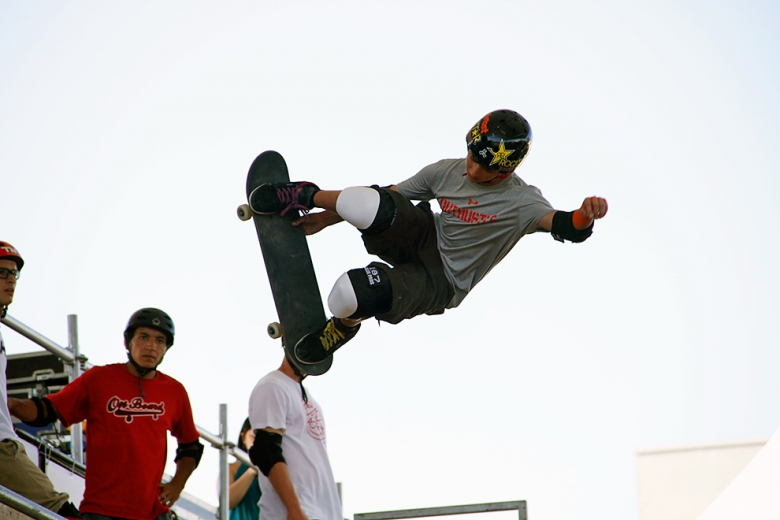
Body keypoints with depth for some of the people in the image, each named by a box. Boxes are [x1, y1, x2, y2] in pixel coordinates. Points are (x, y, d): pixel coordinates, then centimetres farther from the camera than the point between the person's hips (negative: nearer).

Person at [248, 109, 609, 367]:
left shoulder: (521, 202, -19)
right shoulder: (447, 172, -5)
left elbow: (562, 226, -37)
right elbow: (392, 194, 7)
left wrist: (584, 216, -63)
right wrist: (327, 218, 12)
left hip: (440, 281, -4)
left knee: (352, 295, -31)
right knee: (373, 206, -32)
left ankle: (344, 325, 10)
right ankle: (306, 197, 1)